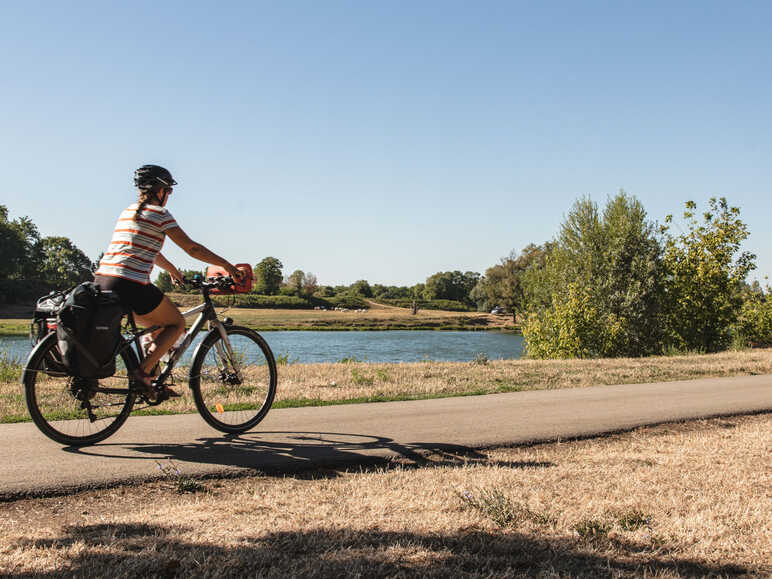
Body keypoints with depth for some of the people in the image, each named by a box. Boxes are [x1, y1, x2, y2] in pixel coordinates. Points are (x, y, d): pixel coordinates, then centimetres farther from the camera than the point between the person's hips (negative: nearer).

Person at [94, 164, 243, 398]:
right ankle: (143, 371, -4)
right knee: (177, 323, 11)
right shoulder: (159, 214, -2)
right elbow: (192, 248, -2)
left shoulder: (128, 212, 23)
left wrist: (173, 270, 47)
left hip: (102, 281, 8)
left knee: (159, 324, 25)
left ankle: (152, 380, 20)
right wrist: (226, 265, 7)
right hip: (130, 284, -8)